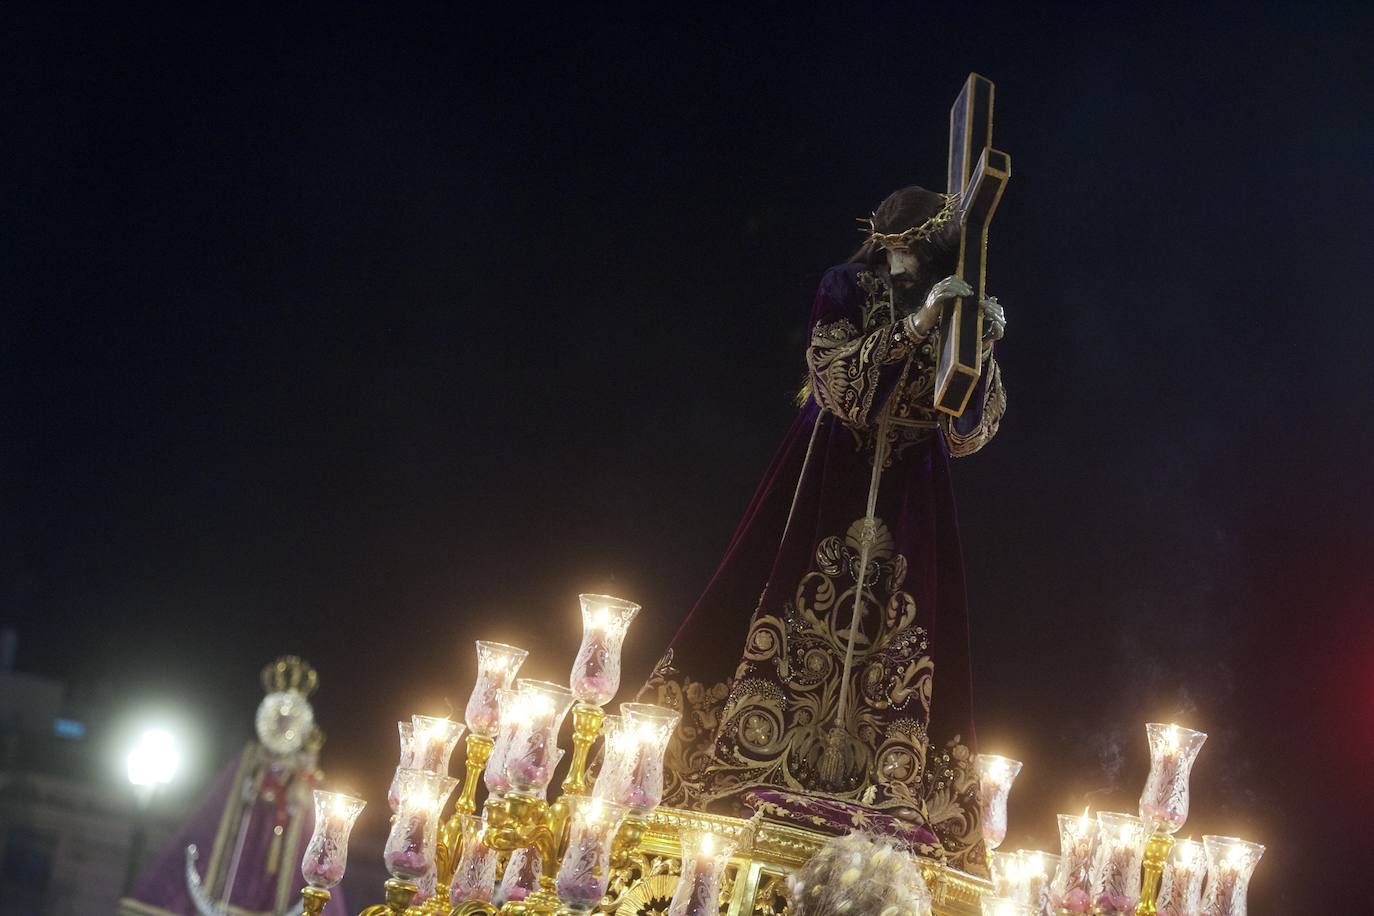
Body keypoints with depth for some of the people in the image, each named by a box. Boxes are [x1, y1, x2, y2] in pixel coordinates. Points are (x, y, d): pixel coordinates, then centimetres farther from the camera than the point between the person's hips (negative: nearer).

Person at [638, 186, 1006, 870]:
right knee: (794, 612, -5)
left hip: (908, 488, 2)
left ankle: (887, 798, -1)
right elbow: (837, 379, -18)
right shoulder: (846, 290, -3)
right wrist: (916, 325, -25)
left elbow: (970, 430, -2)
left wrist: (984, 351, -18)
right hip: (829, 473, -2)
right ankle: (741, 765, 2)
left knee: (901, 644, -3)